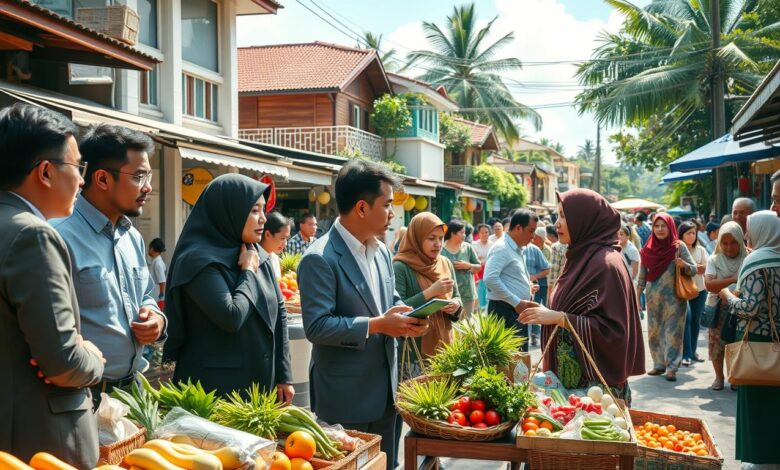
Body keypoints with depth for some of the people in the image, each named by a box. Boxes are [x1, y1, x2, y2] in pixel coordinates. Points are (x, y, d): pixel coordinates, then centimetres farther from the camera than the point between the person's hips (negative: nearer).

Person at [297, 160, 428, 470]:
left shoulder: (382, 251, 8)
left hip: (384, 387, 8)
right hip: (345, 396, -8)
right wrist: (376, 325, -24)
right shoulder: (320, 259, -19)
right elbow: (316, 326, -23)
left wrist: (407, 319, -4)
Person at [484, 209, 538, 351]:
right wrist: (516, 302, -22)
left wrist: (528, 290, 11)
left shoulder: (517, 249, 17)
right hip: (505, 310, -10)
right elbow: (490, 278, -27)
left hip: (518, 310, 10)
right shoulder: (501, 248, -14)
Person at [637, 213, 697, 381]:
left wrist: (683, 265, -25)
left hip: (674, 298, -3)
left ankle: (672, 367, -1)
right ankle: (659, 364, 20)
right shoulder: (648, 249, 2)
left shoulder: (679, 246, -4)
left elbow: (694, 269, -4)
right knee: (654, 332, 9)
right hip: (653, 299, 3)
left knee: (673, 332, -3)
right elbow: (642, 277, 8)